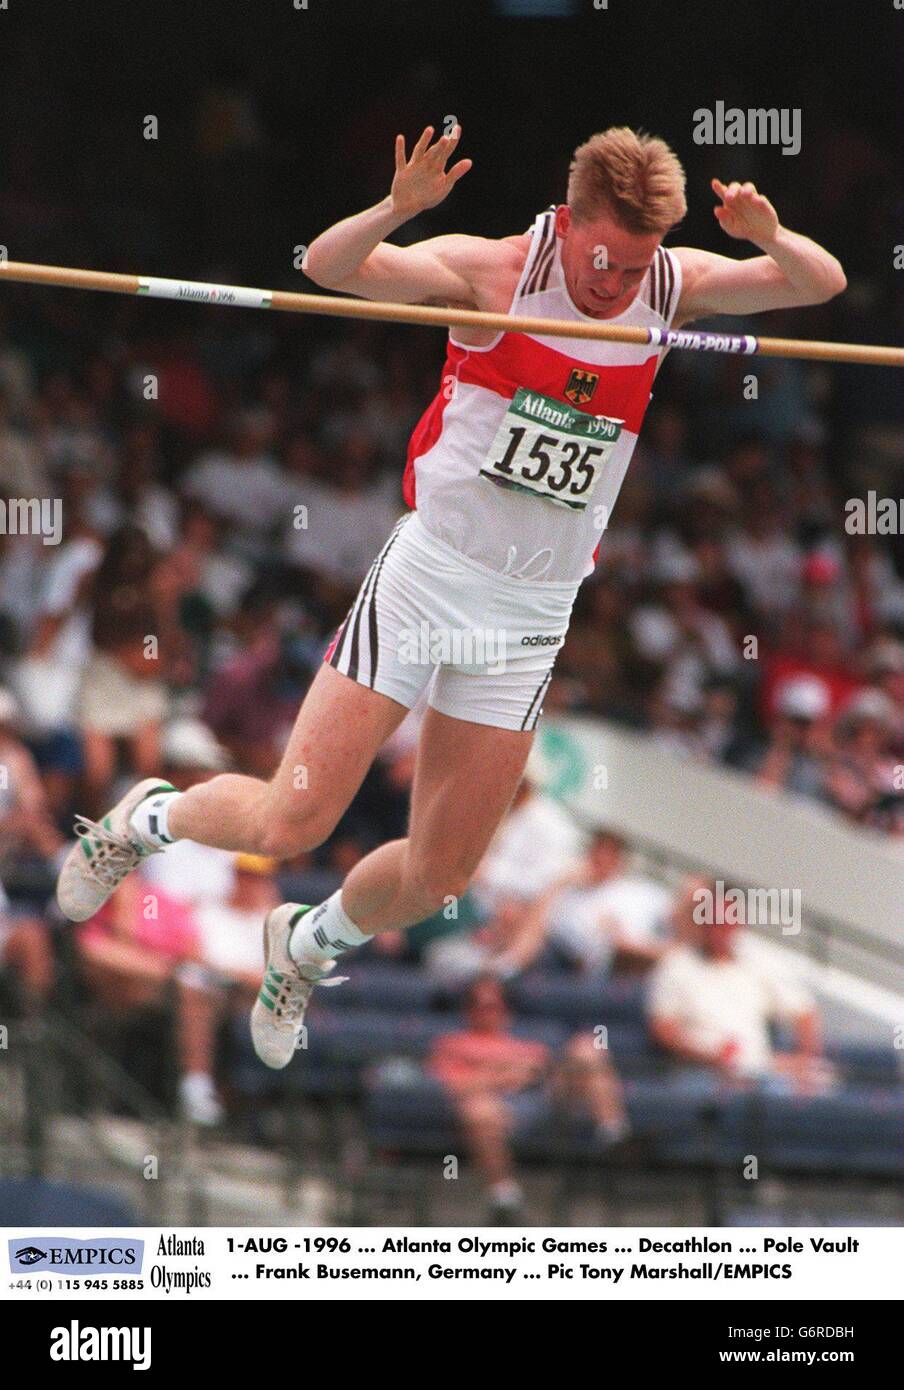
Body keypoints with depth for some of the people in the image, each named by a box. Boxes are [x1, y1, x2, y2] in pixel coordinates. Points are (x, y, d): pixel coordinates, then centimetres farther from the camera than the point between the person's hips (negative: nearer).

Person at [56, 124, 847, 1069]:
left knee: (438, 877, 5)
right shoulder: (491, 272, -12)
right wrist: (399, 207, -42)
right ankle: (147, 818, 23)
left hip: (532, 618, 4)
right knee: (288, 824, -9)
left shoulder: (671, 285, 1)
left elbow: (823, 284, 1)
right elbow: (328, 266, -21)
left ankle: (307, 943, 35)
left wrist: (768, 237, -22)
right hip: (428, 575, -4)